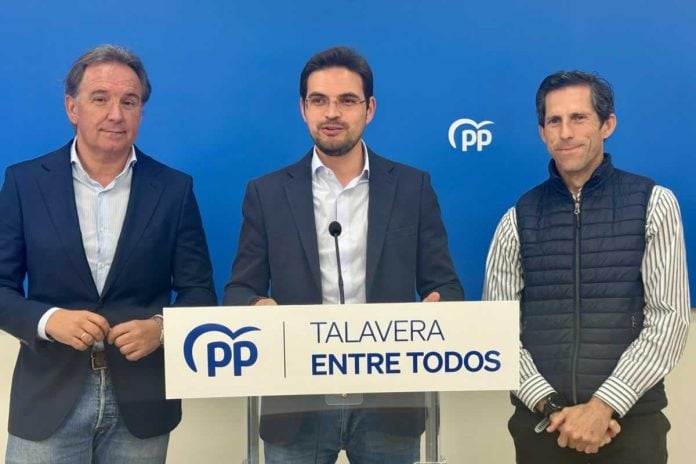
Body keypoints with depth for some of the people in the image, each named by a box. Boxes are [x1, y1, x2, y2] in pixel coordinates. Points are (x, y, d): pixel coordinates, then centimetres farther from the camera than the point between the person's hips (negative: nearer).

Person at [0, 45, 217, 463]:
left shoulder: (174, 189, 0)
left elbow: (198, 289, 2)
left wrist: (160, 327, -17)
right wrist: (48, 320, -17)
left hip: (141, 400, 1)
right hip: (49, 398, 0)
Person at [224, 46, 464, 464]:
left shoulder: (413, 187, 3)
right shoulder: (267, 192, 3)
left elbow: (445, 287, 4)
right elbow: (240, 290, 4)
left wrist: (438, 310, -19)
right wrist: (258, 307, -19)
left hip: (388, 404, 1)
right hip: (298, 406, 0)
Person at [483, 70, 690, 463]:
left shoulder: (653, 204, -1)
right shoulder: (519, 219, 4)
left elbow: (669, 319, -7)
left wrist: (603, 406, -15)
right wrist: (550, 406, -11)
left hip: (631, 423, -1)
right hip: (540, 424, 2)